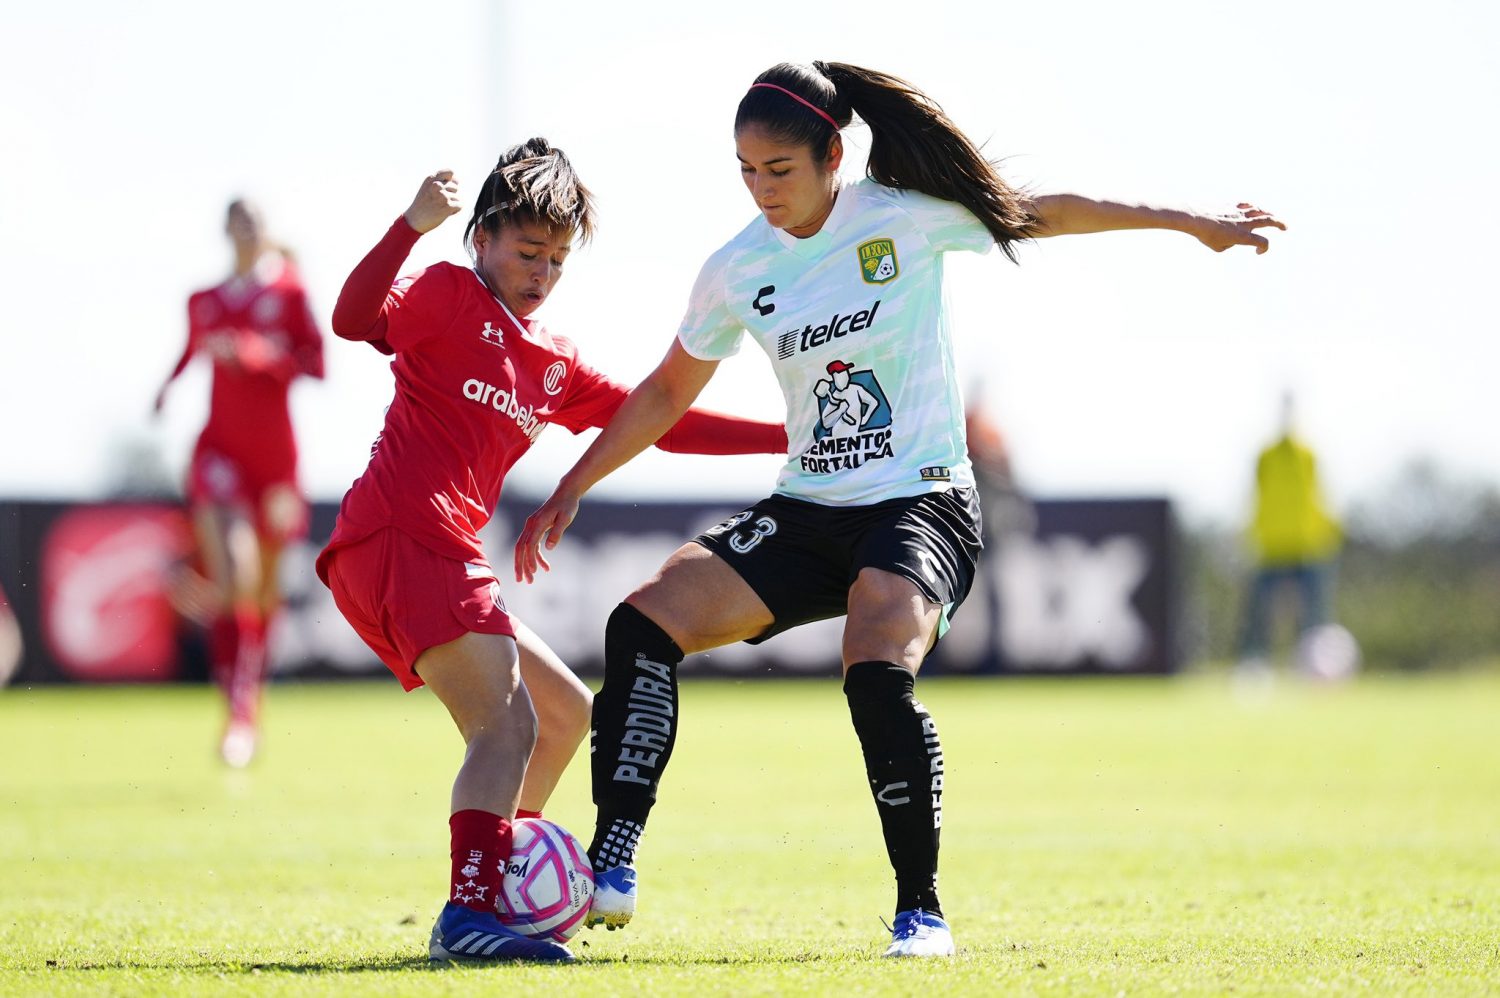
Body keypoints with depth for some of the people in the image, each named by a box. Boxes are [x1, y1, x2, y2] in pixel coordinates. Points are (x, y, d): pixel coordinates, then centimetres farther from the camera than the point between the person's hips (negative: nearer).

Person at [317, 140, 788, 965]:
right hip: (398, 536, -10)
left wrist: (798, 438, 22)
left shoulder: (553, 367, 24)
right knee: (505, 722, -21)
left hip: (441, 556, 10)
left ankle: (499, 890, 24)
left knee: (565, 712, 19)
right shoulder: (448, 294, 2)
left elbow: (663, 423, 26)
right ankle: (469, 914, -34)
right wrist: (414, 225, -30)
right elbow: (356, 318, -18)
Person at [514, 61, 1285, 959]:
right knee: (644, 623, -16)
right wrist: (570, 491, 15)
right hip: (808, 512, 5)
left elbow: (1036, 214, 6)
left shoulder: (907, 217, -8)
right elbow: (668, 392, 16)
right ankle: (609, 871, -18)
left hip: (922, 504, -5)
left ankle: (922, 911, -17)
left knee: (879, 676, -32)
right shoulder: (736, 271, 2)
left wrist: (1189, 222, 13)